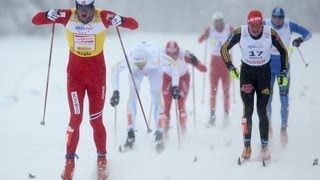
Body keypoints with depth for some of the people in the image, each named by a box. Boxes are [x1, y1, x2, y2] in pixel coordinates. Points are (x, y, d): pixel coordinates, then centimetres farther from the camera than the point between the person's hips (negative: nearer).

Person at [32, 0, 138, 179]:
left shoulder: (103, 17, -15)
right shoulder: (68, 16, -13)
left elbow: (134, 25, -15)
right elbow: (36, 20, -10)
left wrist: (120, 20, -36)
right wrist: (49, 15, -31)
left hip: (97, 75, 0)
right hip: (75, 74, 0)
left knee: (96, 120, 5)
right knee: (76, 118, -5)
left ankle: (102, 159, 22)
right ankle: (70, 162, 6)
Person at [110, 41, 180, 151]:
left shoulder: (156, 58, -43)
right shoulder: (129, 60, -41)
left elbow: (174, 66, -30)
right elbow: (115, 70, -26)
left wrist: (175, 86, -36)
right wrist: (115, 91, -33)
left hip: (155, 69, -1)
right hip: (135, 72, 1)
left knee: (157, 98, -10)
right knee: (132, 96, -13)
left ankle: (159, 136, -3)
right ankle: (131, 134, -8)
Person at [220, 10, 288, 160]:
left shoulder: (271, 34, -17)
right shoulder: (240, 33, -18)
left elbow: (283, 52, -1)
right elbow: (224, 48, -3)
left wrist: (283, 73, -4)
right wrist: (230, 67, -11)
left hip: (264, 73, 0)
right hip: (246, 72, 0)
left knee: (262, 111, -4)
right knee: (248, 110, -6)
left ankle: (264, 146, 4)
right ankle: (247, 146, 1)